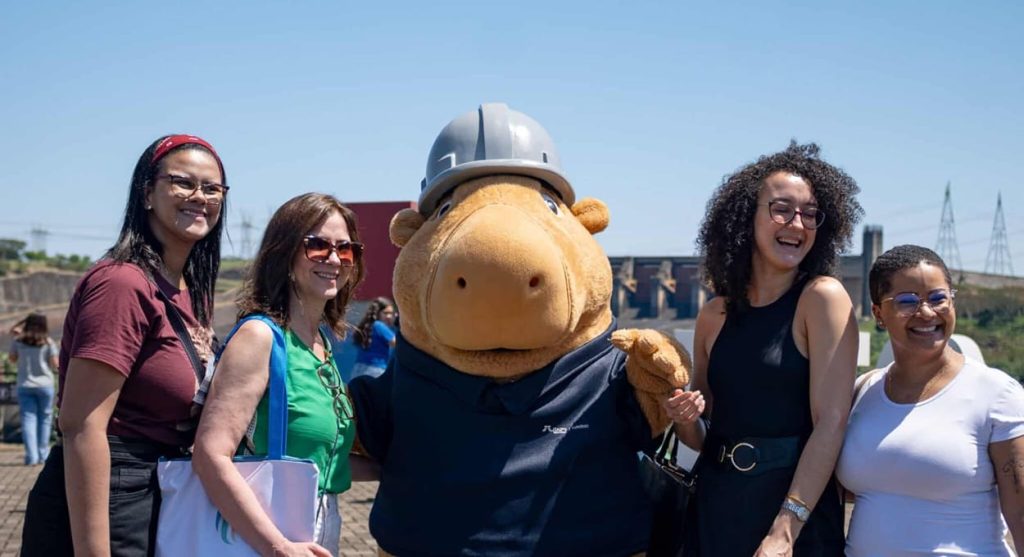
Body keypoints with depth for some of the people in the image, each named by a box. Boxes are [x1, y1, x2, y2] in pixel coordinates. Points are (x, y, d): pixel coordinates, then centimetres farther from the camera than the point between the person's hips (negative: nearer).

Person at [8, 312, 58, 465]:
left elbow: (12, 359, 14)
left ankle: (31, 455, -11)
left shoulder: (18, 341, 0)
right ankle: (42, 454, 9)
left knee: (28, 419, -1)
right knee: (44, 418, 8)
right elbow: (55, 364, -4)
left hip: (24, 385, 1)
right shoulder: (48, 342, -5)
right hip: (44, 384, -1)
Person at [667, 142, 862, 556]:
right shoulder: (715, 315, 4)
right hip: (715, 508, 4)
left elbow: (831, 422, -16)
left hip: (799, 513, -4)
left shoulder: (823, 298, -9)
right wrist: (684, 420, -9)